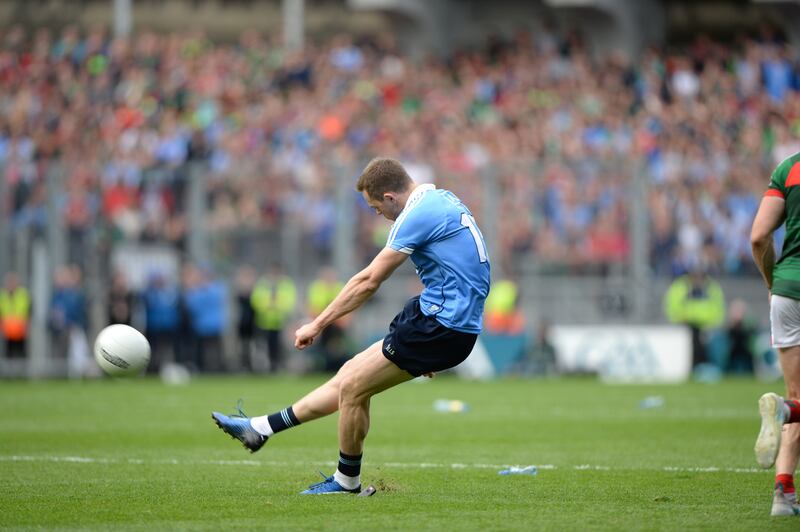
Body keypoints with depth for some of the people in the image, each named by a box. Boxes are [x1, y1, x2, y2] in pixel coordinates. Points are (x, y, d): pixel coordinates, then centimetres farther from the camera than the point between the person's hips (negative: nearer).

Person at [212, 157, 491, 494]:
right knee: (351, 375, 13)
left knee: (352, 388, -3)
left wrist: (318, 324, -2)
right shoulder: (441, 200, 12)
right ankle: (262, 428, 20)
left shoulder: (418, 215, -17)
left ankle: (347, 480, 13)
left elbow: (369, 280, -12)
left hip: (440, 328, -10)